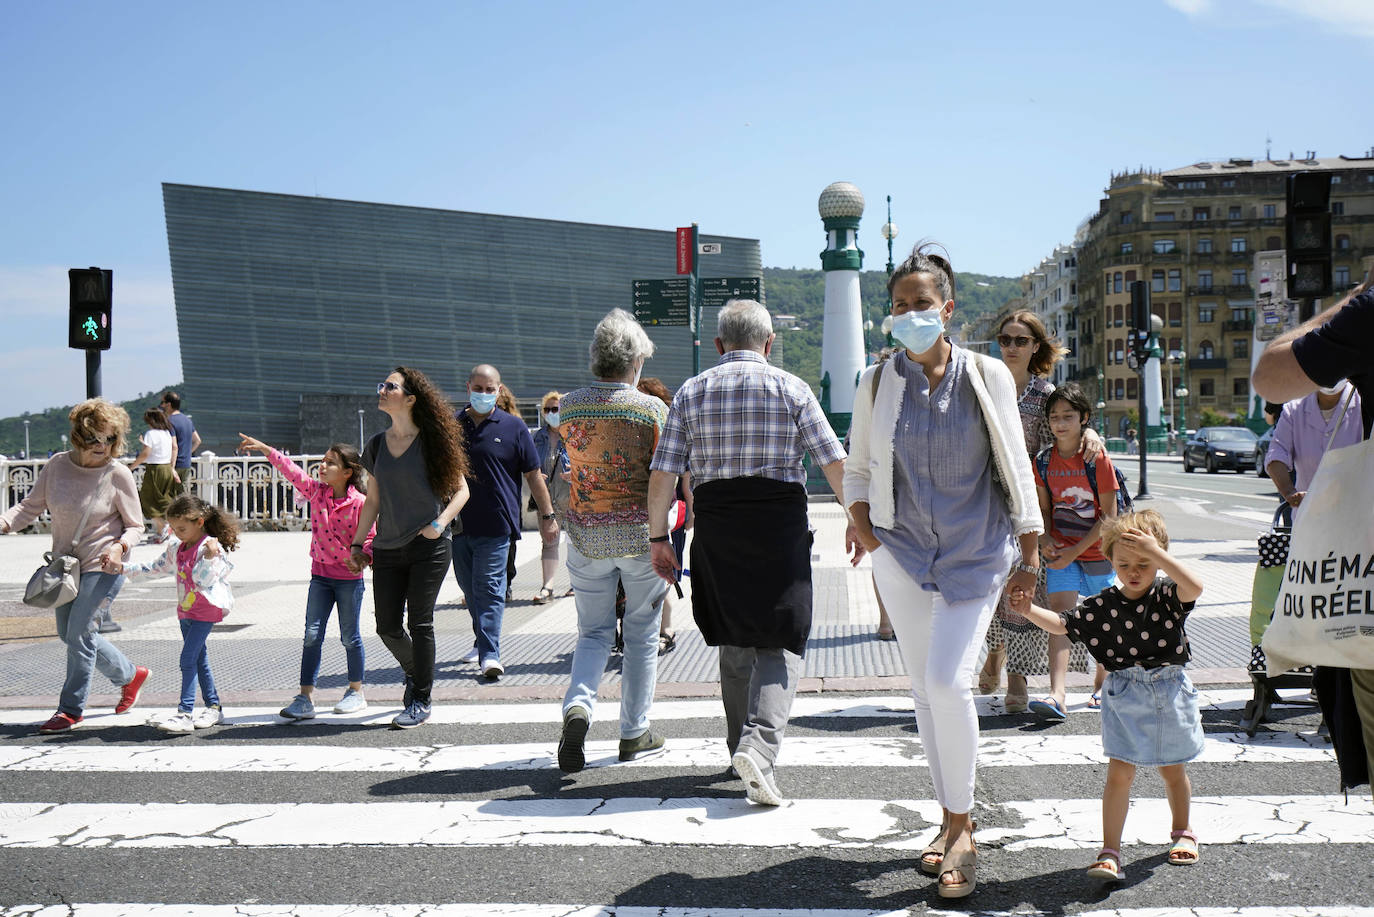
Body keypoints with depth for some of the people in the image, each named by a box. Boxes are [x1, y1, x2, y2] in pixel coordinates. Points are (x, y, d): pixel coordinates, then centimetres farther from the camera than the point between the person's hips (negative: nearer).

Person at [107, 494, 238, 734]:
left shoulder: (210, 548, -17)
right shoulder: (176, 549, 7)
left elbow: (203, 580, -23)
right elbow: (153, 568, 15)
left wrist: (209, 557, -38)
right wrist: (120, 568, 11)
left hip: (205, 611, -8)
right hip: (186, 612, 8)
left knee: (188, 658, -15)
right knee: (198, 660, 13)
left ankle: (185, 714, -17)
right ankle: (213, 707, 23)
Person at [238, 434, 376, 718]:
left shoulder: (359, 503, -13)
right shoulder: (316, 491, 1)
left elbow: (370, 538, -9)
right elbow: (291, 470, 3)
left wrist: (361, 558, -26)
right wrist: (263, 448, 0)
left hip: (349, 578, -4)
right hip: (320, 575, 4)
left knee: (350, 637, 7)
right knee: (312, 635, 1)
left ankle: (356, 692, 23)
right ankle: (305, 698, 3)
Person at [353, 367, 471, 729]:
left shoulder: (432, 440, -4)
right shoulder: (376, 445, 9)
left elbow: (461, 489, 0)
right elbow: (372, 501, 15)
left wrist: (441, 521, -14)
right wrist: (357, 543, 10)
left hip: (429, 547, -4)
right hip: (388, 549, 4)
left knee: (419, 622, -4)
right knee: (387, 626, 4)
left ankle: (421, 699, 10)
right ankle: (414, 671, 34)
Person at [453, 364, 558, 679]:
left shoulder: (514, 427, 2)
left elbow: (533, 475, 5)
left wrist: (547, 515, 4)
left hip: (496, 523, -4)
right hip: (458, 522, 4)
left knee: (489, 589, -8)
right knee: (469, 588, 14)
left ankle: (489, 654, -8)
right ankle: (483, 640, 33)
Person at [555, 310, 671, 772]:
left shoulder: (569, 405, 1)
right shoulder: (652, 409, -10)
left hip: (586, 537, 3)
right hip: (641, 532, -3)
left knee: (593, 631, 14)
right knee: (641, 634, 11)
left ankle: (578, 705, -12)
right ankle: (635, 733, 18)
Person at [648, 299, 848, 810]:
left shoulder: (690, 393, 6)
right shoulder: (791, 389, 1)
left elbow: (662, 474, 2)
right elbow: (835, 464, -1)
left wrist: (658, 538, 9)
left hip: (715, 529, 3)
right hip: (780, 524, -3)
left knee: (734, 645, 17)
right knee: (781, 646, 2)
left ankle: (742, 749, 28)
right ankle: (759, 745, -18)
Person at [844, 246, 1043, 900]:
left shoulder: (987, 376, -2)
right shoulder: (877, 382, 3)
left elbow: (1015, 467, 2)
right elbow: (857, 467, 13)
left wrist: (1030, 552, 0)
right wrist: (862, 528, -2)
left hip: (976, 551, -3)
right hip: (903, 551, 3)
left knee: (948, 682, -13)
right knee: (923, 689, 6)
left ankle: (961, 829, 3)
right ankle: (953, 823, 20)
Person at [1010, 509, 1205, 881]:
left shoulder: (1168, 596, -10)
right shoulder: (1104, 604, -4)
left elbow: (1194, 587, -31)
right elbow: (1061, 623, -3)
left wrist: (1155, 552, -38)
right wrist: (1029, 610, -20)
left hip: (1168, 692, 0)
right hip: (1123, 695, 0)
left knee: (1172, 770, 18)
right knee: (1119, 772, -7)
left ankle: (1182, 832, 43)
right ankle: (1110, 852, -4)